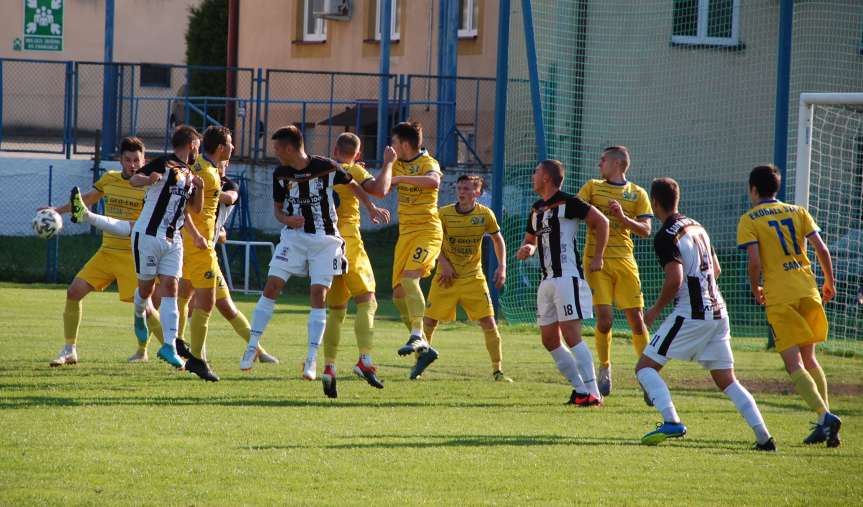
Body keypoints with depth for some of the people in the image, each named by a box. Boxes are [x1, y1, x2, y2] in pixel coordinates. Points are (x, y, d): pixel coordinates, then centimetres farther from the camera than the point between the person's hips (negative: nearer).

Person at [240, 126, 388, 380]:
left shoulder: (326, 168, -11)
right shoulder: (280, 174, -1)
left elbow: (352, 184, 6)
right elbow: (277, 207, 9)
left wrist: (371, 208, 18)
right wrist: (286, 219, -15)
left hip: (325, 240, -2)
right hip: (294, 237, 3)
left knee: (318, 295, -8)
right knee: (271, 287, -8)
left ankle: (312, 359, -4)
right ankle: (252, 347, 0)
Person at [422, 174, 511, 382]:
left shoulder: (485, 215, -5)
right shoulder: (444, 213, -8)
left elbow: (498, 240, 10)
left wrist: (502, 267, 0)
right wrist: (443, 262, -13)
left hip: (473, 277, 0)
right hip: (447, 276, 0)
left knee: (488, 322, -8)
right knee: (429, 321, -3)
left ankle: (497, 371, 2)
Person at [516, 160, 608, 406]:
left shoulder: (567, 202, -9)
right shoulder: (537, 209, 17)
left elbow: (601, 221, -10)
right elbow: (530, 241, 29)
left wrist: (598, 258, -11)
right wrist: (525, 250, 5)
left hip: (567, 277, -9)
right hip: (547, 281, 9)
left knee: (571, 336, -15)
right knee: (550, 340, 6)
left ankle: (592, 392, -15)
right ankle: (580, 389, 11)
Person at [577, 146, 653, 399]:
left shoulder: (637, 194, 8)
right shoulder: (593, 187, 11)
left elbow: (645, 230, 0)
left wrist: (623, 217, -13)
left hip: (624, 261, 0)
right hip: (596, 260, 0)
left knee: (636, 319, -2)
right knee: (604, 318, -10)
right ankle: (604, 369, 8)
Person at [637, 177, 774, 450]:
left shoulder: (665, 237, -11)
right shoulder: (696, 227, 15)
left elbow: (675, 279, -20)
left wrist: (656, 309, -7)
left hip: (691, 315, -8)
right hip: (717, 312, 8)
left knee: (645, 367, -1)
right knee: (727, 381, 12)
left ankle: (671, 422, -20)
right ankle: (763, 437, 0)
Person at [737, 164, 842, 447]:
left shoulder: (749, 220, 1)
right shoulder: (798, 212, 13)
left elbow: (755, 261, -10)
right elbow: (822, 249, 6)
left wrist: (755, 290, 7)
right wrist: (830, 283, 18)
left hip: (779, 297, -5)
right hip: (808, 292, 5)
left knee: (794, 364, -6)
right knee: (809, 359, 18)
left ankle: (824, 416, -24)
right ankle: (825, 419, 10)